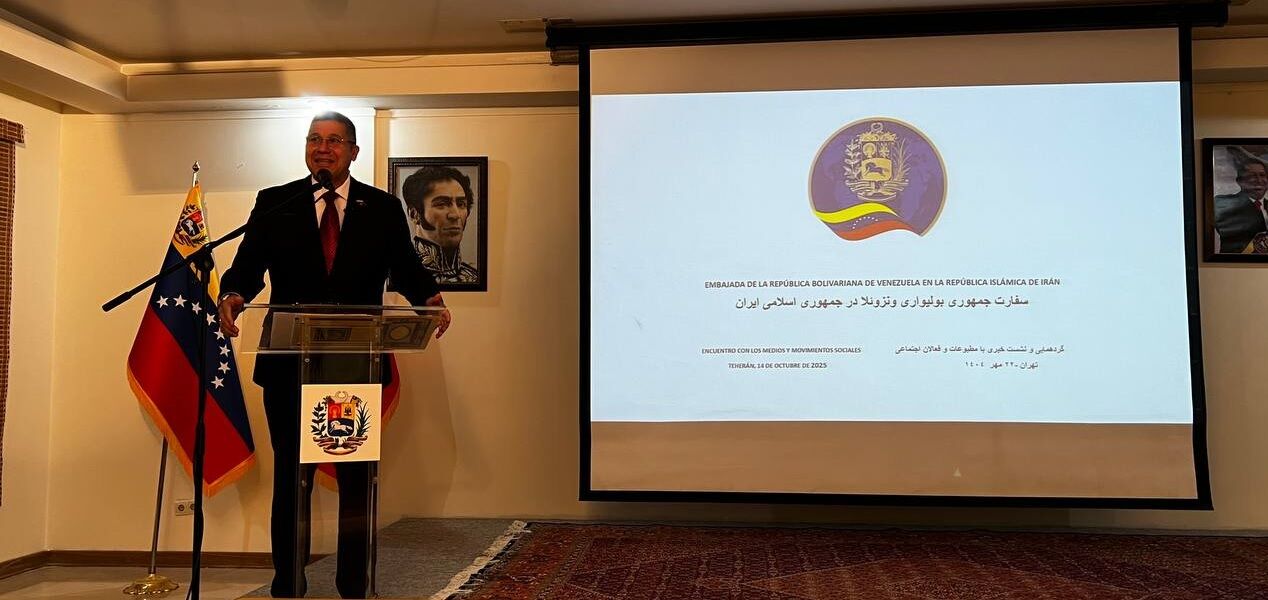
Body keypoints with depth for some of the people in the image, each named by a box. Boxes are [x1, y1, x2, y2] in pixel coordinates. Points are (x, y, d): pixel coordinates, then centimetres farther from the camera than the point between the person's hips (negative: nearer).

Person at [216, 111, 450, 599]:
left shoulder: (383, 208, 7)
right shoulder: (274, 203, 7)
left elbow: (406, 269, 1)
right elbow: (248, 265, -1)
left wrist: (429, 298, -20)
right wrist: (232, 295, -23)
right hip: (289, 365, 0)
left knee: (357, 480, 8)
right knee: (291, 478, 9)